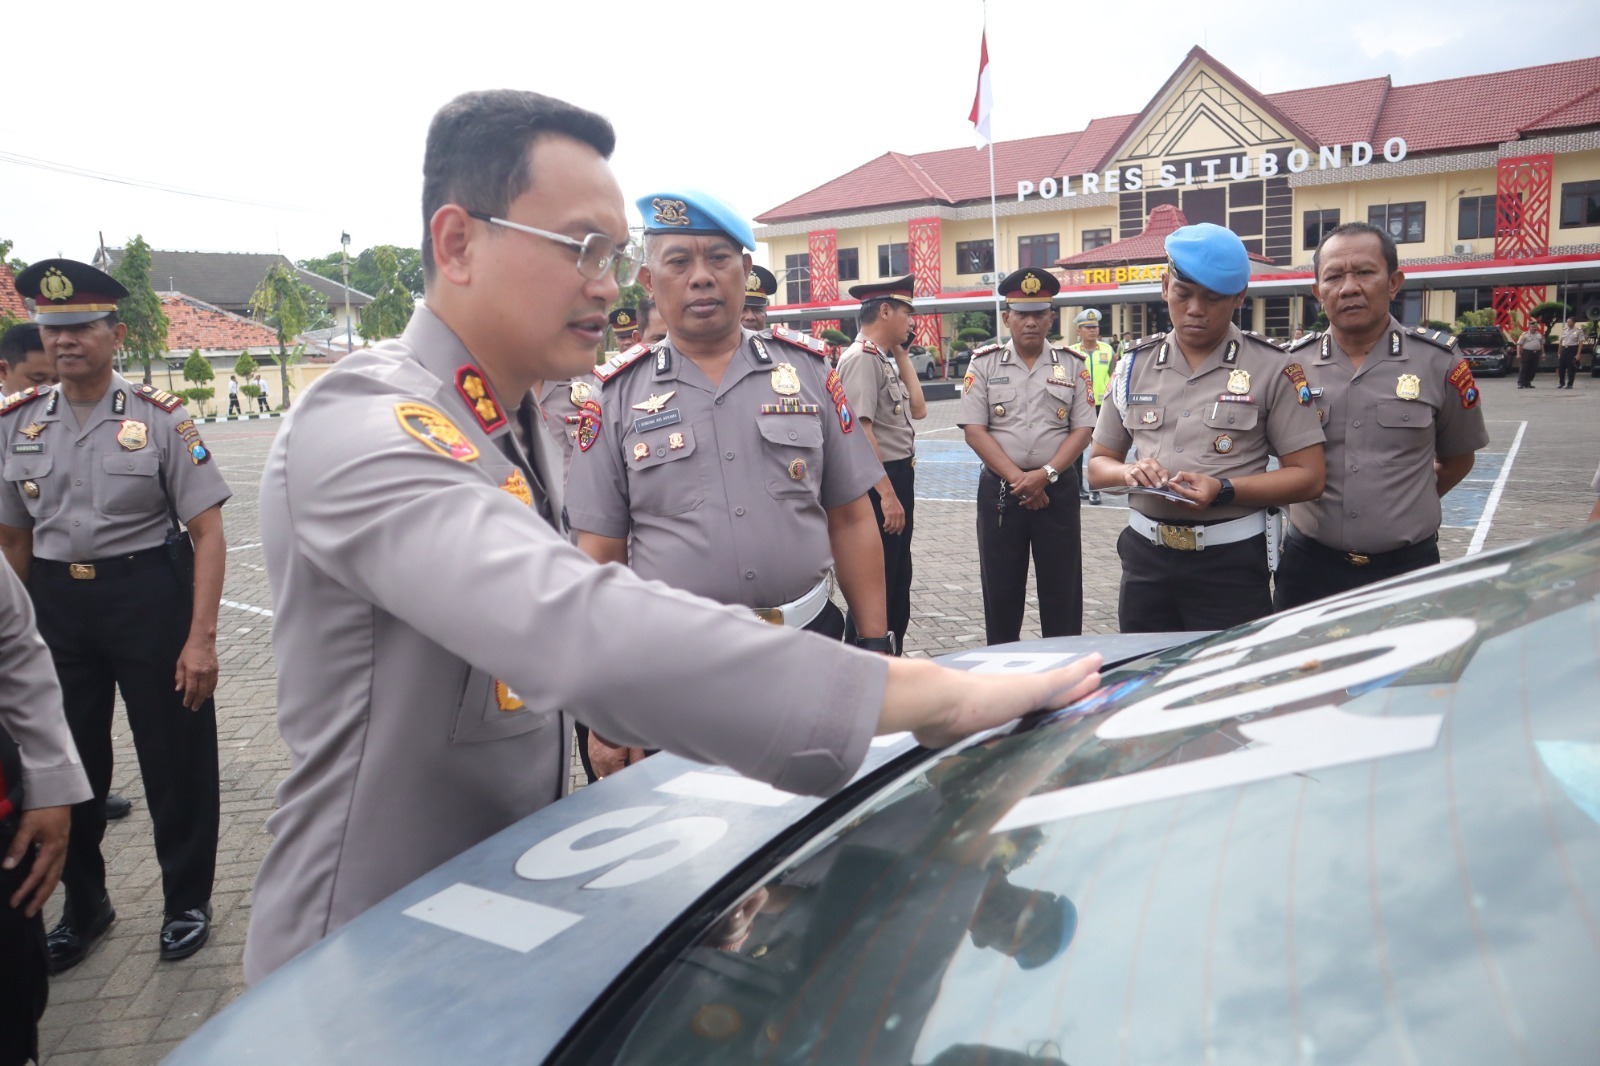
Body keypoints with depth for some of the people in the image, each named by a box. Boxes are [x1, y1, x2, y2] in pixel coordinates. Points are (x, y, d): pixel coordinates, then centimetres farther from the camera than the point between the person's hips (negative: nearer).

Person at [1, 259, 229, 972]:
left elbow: (208, 532, -10)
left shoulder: (160, 420, -7)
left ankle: (187, 901, 27)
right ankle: (83, 905, 38)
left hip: (148, 592, -4)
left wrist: (200, 638, -16)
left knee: (176, 759, 6)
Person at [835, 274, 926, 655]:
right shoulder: (861, 358, -18)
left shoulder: (884, 360, 14)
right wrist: (888, 495, -27)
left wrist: (903, 355, 14)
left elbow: (918, 409, 15)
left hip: (898, 479, 11)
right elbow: (861, 431, -25)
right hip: (880, 483, -11)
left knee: (899, 580, 20)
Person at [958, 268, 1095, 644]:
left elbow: (1082, 430, 0)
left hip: (1057, 488, 1)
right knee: (1000, 586, 7)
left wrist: (1045, 474, -15)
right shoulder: (984, 364, 2)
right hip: (999, 489, 0)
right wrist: (1017, 479, -13)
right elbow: (974, 430, -5)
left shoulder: (1072, 365, 4)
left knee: (1062, 586, 5)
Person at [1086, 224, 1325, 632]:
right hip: (1145, 556, 3)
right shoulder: (1135, 365, 6)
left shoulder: (1271, 368, -4)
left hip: (1231, 561, -3)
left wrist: (1223, 490, -20)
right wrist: (1128, 472, -12)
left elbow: (1307, 476, -5)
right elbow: (1098, 464, 12)